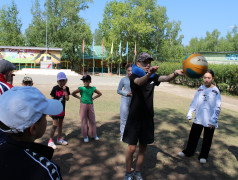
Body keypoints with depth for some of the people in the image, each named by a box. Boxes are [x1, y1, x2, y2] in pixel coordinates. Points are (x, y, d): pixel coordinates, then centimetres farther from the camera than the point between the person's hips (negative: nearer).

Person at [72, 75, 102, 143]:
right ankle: (85, 136, 15)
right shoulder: (81, 88, -8)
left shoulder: (92, 88, -1)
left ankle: (93, 135, 22)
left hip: (90, 106, 2)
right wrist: (79, 97, -4)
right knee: (84, 121, 4)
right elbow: (73, 93, -5)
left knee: (92, 120, 7)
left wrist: (93, 98, 3)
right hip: (83, 105, -2)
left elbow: (100, 93, 11)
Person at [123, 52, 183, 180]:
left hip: (148, 117, 4)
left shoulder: (153, 77, 4)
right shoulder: (134, 77, -9)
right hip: (135, 117, -4)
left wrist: (175, 73, -36)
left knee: (143, 147, 13)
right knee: (132, 148, 1)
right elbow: (139, 82, -33)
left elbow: (166, 78, -14)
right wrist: (148, 74, -55)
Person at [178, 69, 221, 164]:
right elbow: (194, 102, 9)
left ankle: (203, 156, 30)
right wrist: (189, 114, 5)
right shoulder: (200, 89, 2)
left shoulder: (216, 91, -10)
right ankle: (188, 152, 31)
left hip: (210, 121, -3)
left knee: (207, 139, 12)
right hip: (198, 119, 3)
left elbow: (217, 107, -9)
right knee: (193, 136, 13)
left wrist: (213, 120, -13)